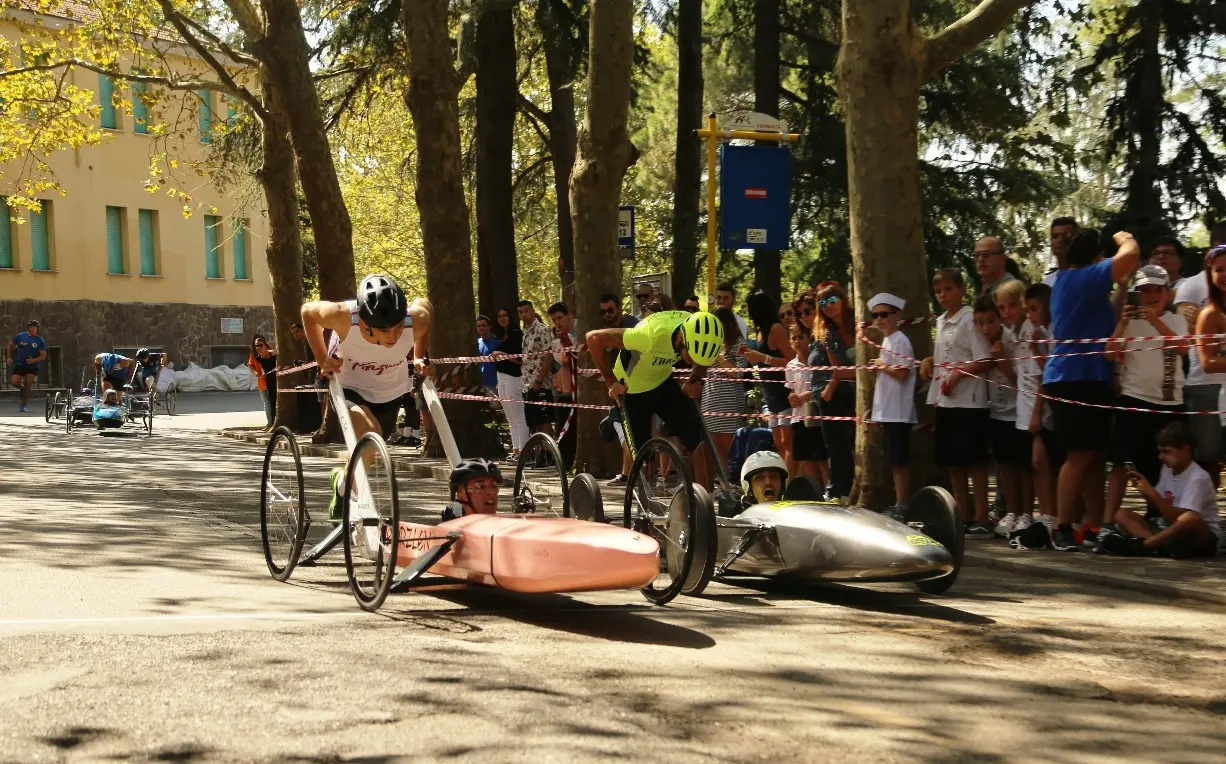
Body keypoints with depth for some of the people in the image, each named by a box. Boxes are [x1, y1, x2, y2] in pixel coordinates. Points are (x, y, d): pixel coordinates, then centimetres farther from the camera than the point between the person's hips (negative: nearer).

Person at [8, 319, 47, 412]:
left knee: (27, 385, -9)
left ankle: (24, 405, 3)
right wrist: (10, 357, 11)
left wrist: (34, 360, -23)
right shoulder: (20, 337, 0)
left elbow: (43, 356, -5)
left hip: (32, 366, -1)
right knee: (14, 382, -13)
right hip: (19, 365, 1)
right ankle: (22, 388, 23)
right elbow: (10, 345, 16)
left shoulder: (40, 341, -3)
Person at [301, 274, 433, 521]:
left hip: (390, 393, 3)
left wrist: (421, 357, -7)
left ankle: (343, 480, 50)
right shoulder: (344, 317, -36)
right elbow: (308, 311, -13)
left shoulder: (416, 319, -31)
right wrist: (322, 359, -14)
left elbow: (425, 305, -5)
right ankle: (345, 487, -6)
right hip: (349, 386, -3)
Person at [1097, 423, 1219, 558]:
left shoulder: (1197, 478, -17)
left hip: (1204, 537, -8)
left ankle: (1139, 545, -31)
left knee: (1190, 519, -42)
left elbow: (1179, 518, -24)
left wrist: (1153, 494, -28)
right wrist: (1147, 492, -7)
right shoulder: (1168, 469, 6)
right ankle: (1159, 546, -32)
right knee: (1122, 515, -6)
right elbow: (1159, 508, 10)